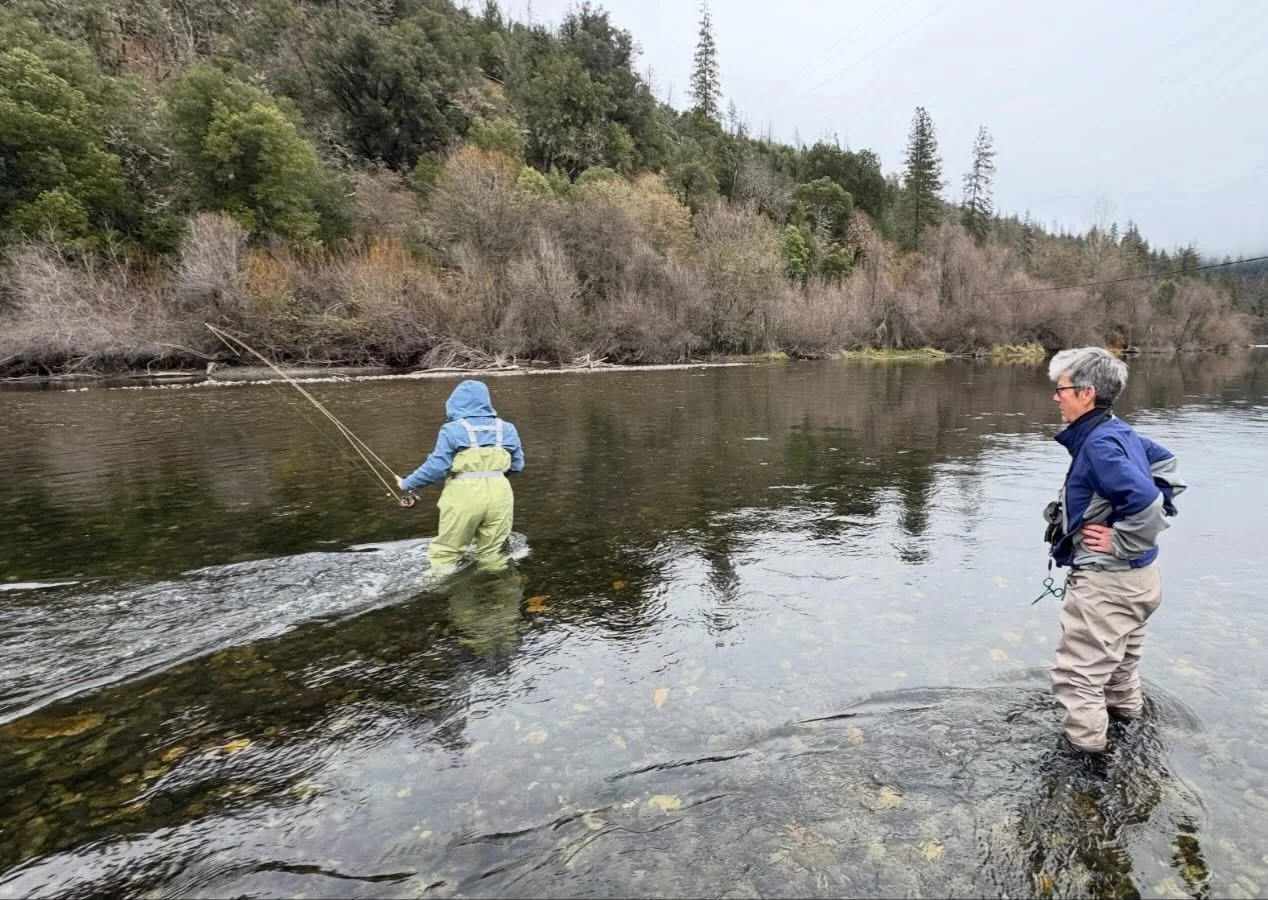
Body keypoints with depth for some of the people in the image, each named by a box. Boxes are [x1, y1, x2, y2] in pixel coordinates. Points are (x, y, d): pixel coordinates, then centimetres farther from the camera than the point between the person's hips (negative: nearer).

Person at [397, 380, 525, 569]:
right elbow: (517, 465, 15)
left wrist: (407, 484, 9)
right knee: (492, 555, 15)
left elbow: (436, 467, -5)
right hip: (498, 492, 4)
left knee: (444, 554, 11)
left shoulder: (452, 430, -3)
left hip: (465, 494, -3)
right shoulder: (507, 429, 8)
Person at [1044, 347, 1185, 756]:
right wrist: (1128, 523, 10)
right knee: (1118, 660, 31)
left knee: (1076, 675, 1)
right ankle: (1125, 710, 52)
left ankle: (1085, 752, 13)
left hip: (1107, 583, -10)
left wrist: (1121, 542, -19)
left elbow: (1146, 503, -33)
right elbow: (1168, 469, 18)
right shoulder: (1120, 431, 4)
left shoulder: (1099, 443, -25)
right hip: (1134, 578, 10)